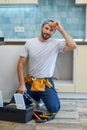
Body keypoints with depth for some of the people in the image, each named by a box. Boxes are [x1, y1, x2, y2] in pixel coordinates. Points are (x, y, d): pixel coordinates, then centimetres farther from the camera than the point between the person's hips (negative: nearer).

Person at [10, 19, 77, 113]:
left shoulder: (56, 43, -6)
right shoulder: (30, 42, -1)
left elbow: (73, 46, -25)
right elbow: (21, 64, -1)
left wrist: (61, 29, -20)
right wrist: (22, 84, -10)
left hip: (47, 83, -2)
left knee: (54, 108, -18)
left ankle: (42, 97, 17)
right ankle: (35, 97, 23)